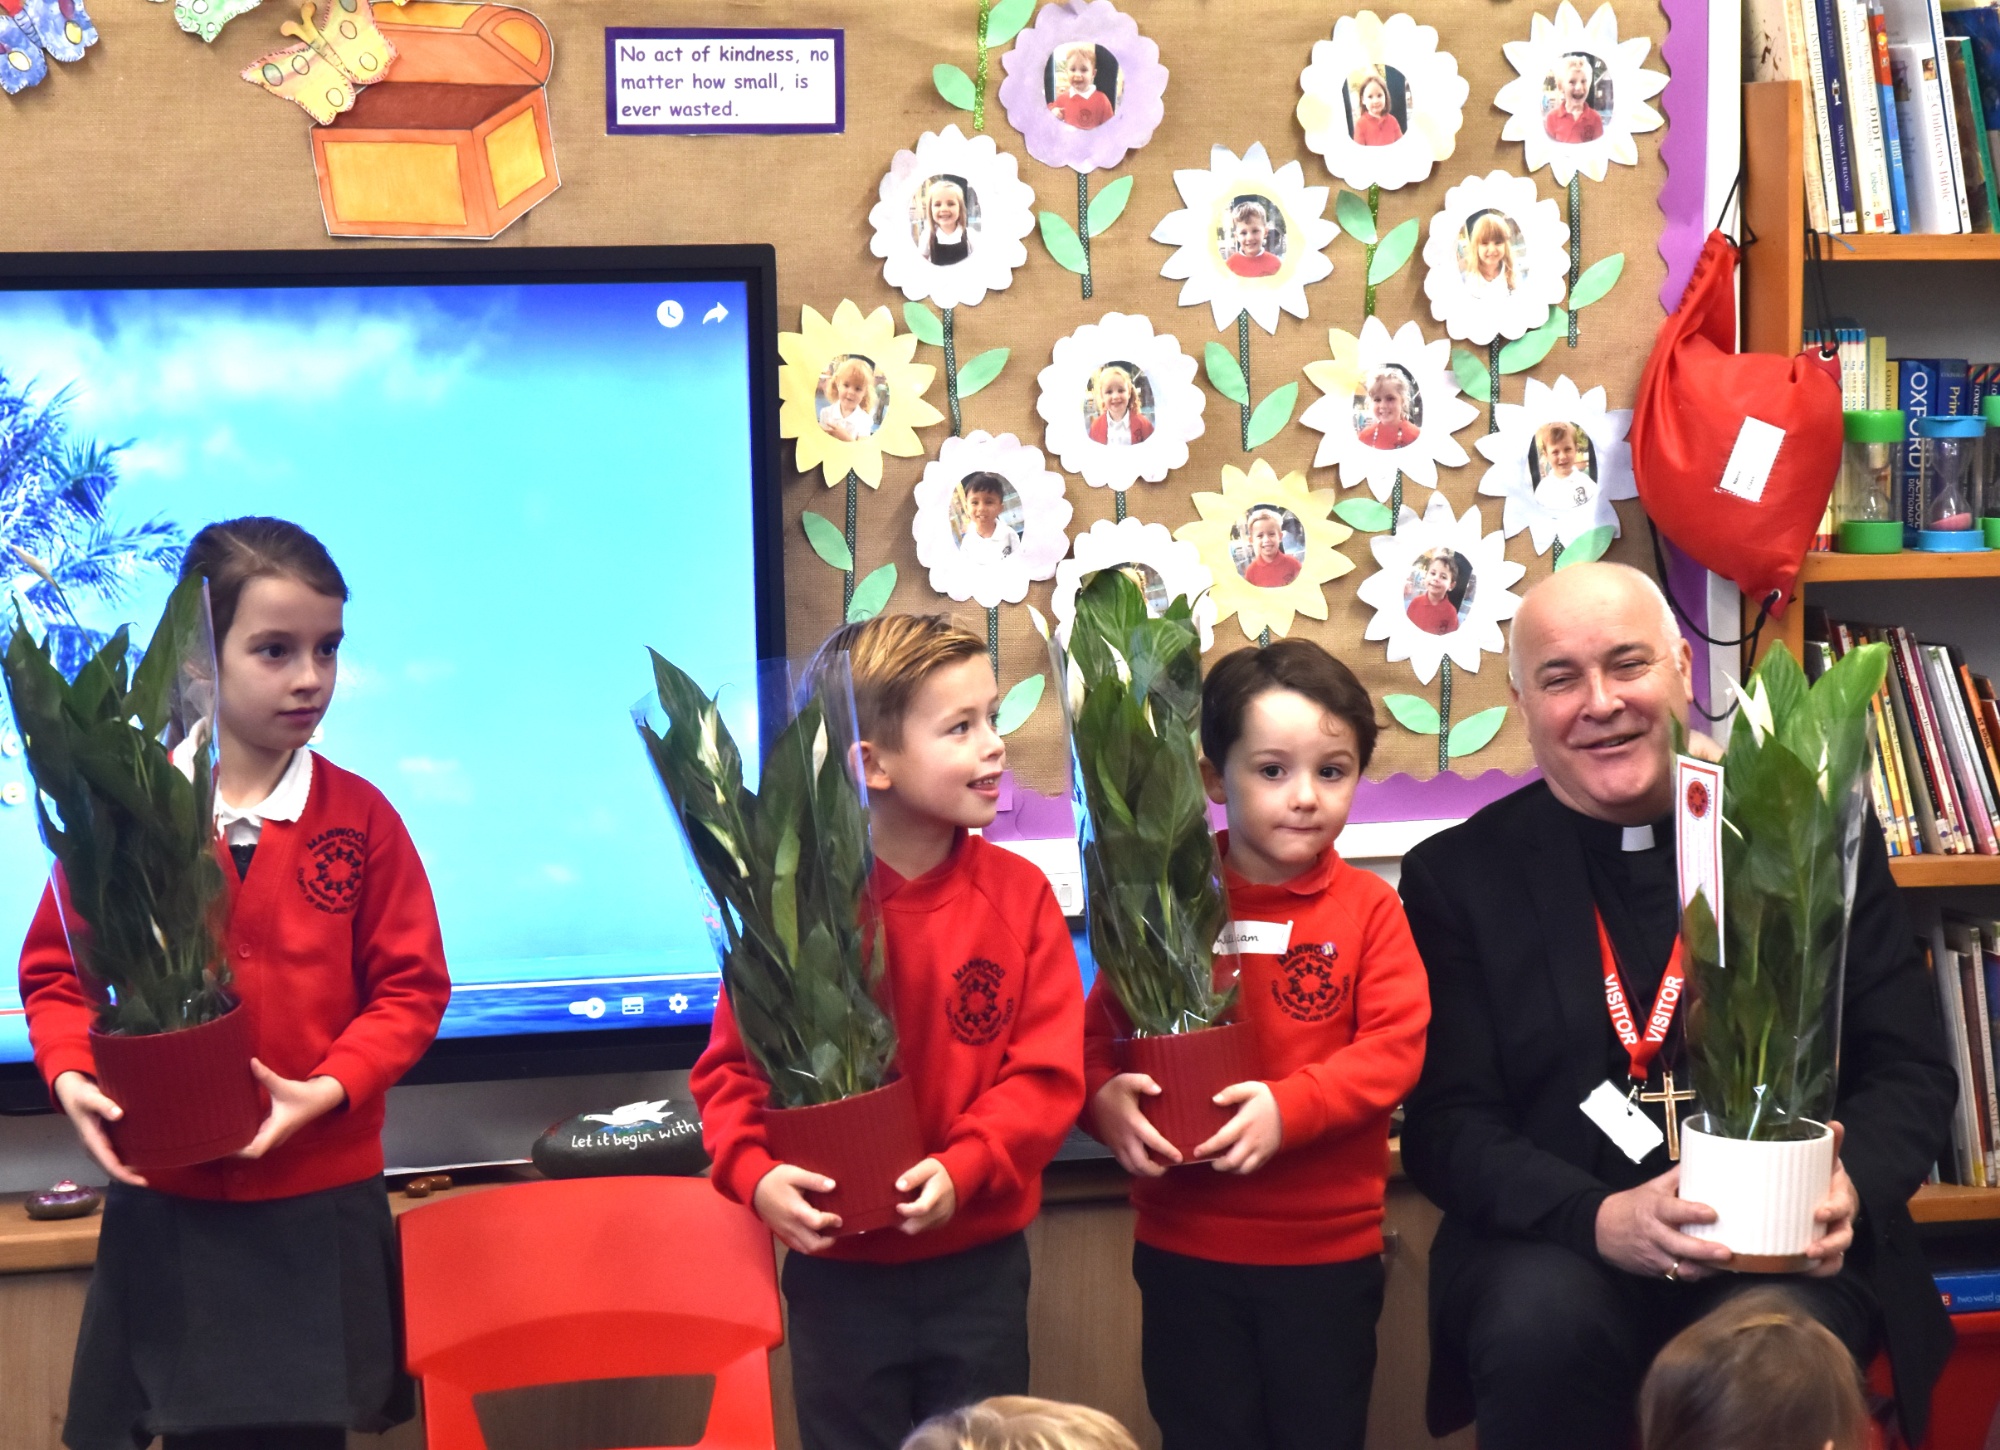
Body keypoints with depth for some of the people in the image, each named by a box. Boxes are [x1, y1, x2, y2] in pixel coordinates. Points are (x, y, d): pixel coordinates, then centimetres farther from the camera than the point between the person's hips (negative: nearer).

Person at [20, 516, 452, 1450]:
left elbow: (411, 987, -1)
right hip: (163, 1207, 0)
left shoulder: (360, 819, -2)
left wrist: (331, 1088, -15)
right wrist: (72, 1075, -12)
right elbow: (55, 970, 5)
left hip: (319, 1207, 0)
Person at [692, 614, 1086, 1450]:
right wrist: (757, 1173, -21)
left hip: (979, 1265, 1)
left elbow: (1048, 1073, -7)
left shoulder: (1018, 895, -4)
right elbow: (731, 1066, -4)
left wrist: (963, 1170, -21)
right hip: (838, 1269, -1)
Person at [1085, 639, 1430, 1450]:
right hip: (1185, 1248, 1)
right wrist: (1107, 1098, -20)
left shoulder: (1367, 909, -3)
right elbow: (1100, 1031, 1)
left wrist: (1288, 1108, -24)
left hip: (1328, 1251, 0)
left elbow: (1394, 1048, -11)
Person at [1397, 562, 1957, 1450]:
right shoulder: (1458, 875, 5)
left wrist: (1851, 1186, -15)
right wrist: (1597, 1218, -19)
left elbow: (1909, 1072, 7)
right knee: (1544, 1324, -32)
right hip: (1559, 1244, 1)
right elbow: (1448, 1122, 0)